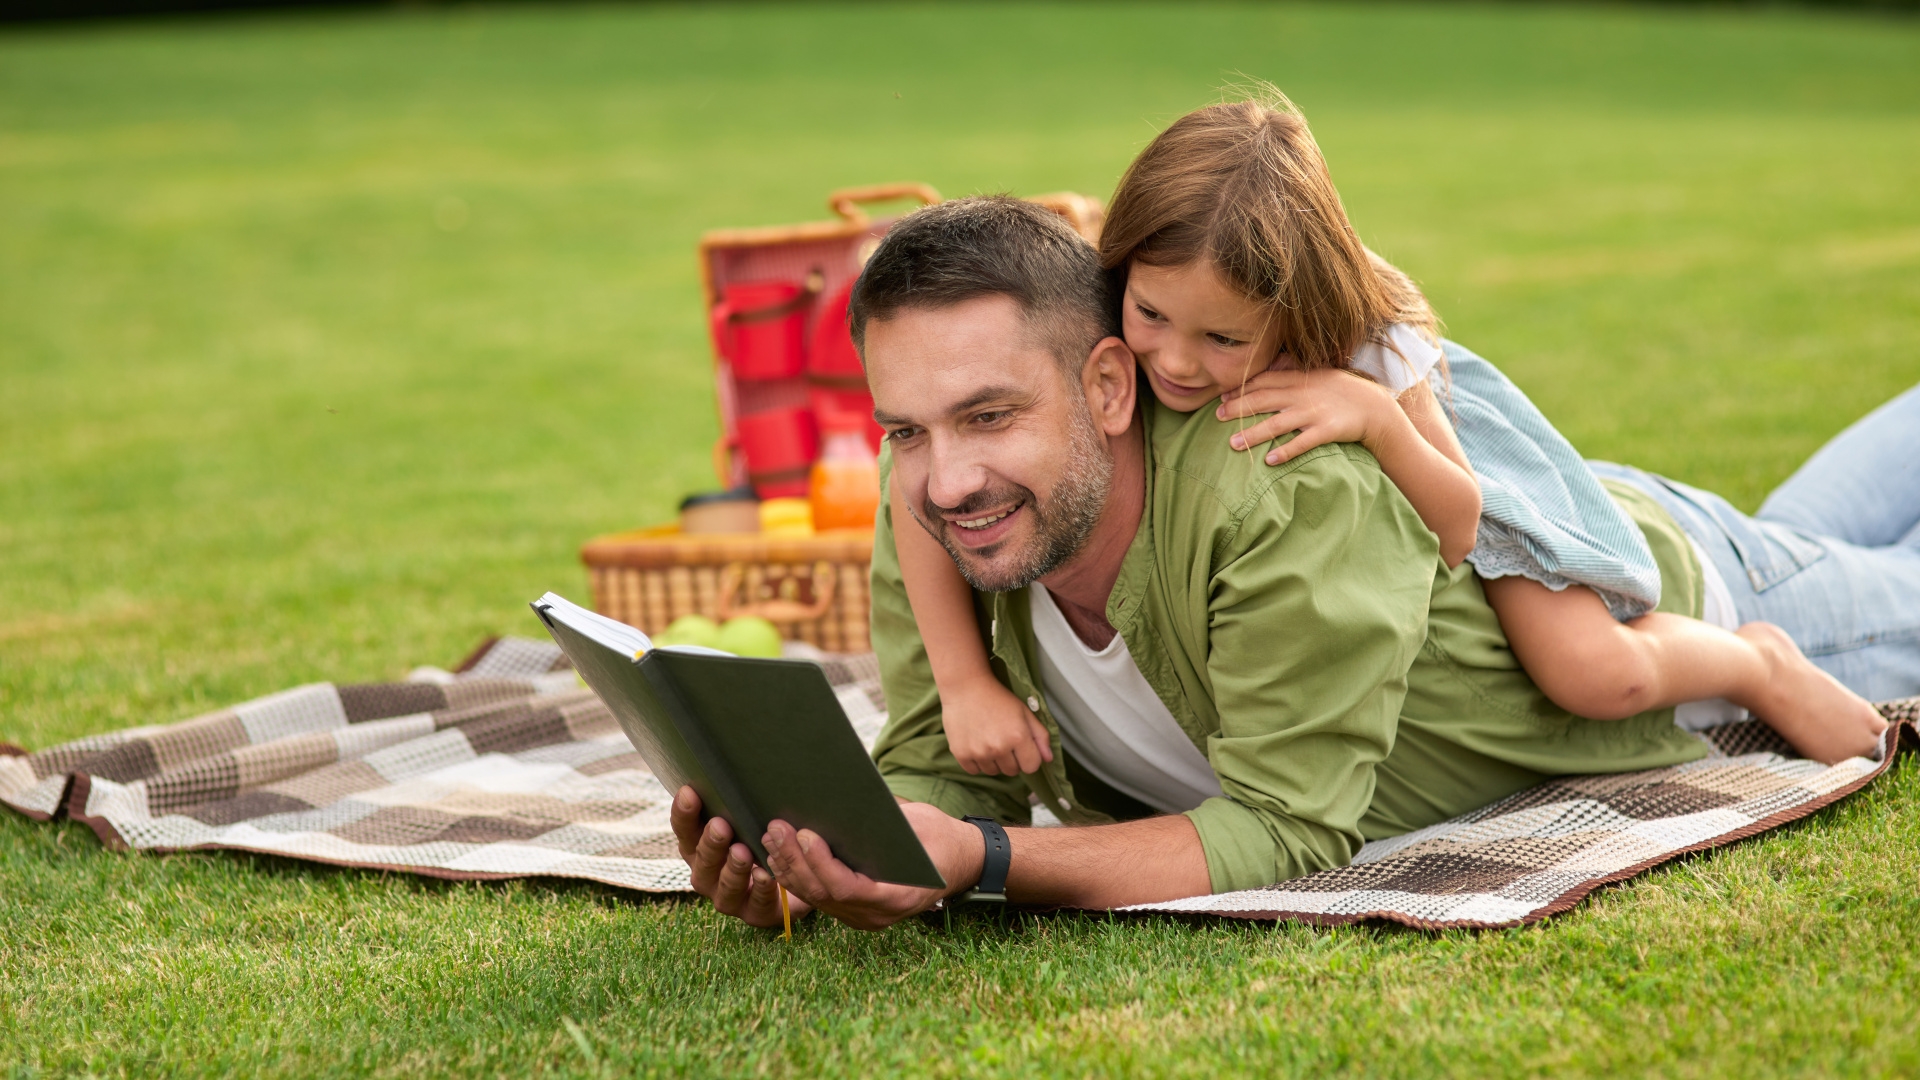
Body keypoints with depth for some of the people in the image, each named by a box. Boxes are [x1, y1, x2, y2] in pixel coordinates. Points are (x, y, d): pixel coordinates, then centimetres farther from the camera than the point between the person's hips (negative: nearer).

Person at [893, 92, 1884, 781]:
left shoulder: (1370, 352, -37)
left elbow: (1457, 531, -29)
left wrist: (1376, 413, -48)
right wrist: (967, 683, -43)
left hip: (1420, 470, -3)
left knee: (1598, 675, -17)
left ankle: (1754, 660, 17)